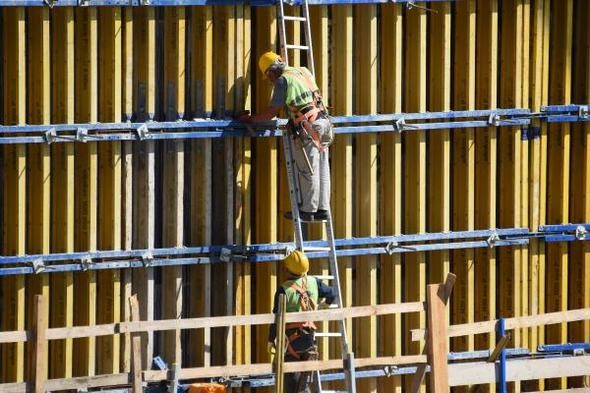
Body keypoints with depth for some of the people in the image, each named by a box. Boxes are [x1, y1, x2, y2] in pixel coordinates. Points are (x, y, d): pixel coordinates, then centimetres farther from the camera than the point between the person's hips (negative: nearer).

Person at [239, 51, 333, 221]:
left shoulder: (282, 80, -6)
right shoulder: (303, 72, 16)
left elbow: (272, 112, -6)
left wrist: (251, 118, 6)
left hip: (307, 126, -8)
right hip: (323, 119, 8)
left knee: (308, 171, -1)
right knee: (322, 169, 10)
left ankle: (308, 210, 3)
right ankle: (322, 208, 13)